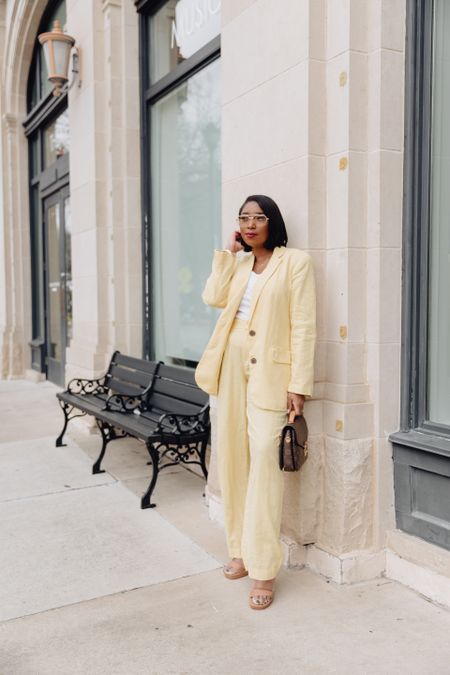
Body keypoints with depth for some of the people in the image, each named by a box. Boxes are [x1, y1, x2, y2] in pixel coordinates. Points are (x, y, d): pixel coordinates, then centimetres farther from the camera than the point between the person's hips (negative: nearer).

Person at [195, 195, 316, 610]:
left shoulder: (295, 261, -2)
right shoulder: (238, 263, 16)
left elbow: (303, 326, -8)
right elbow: (213, 298, -1)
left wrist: (299, 384, -13)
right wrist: (228, 253, 3)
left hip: (269, 371, -6)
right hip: (231, 366, 6)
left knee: (263, 459, -12)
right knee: (232, 459, 8)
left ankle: (264, 568, -3)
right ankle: (242, 550, 22)